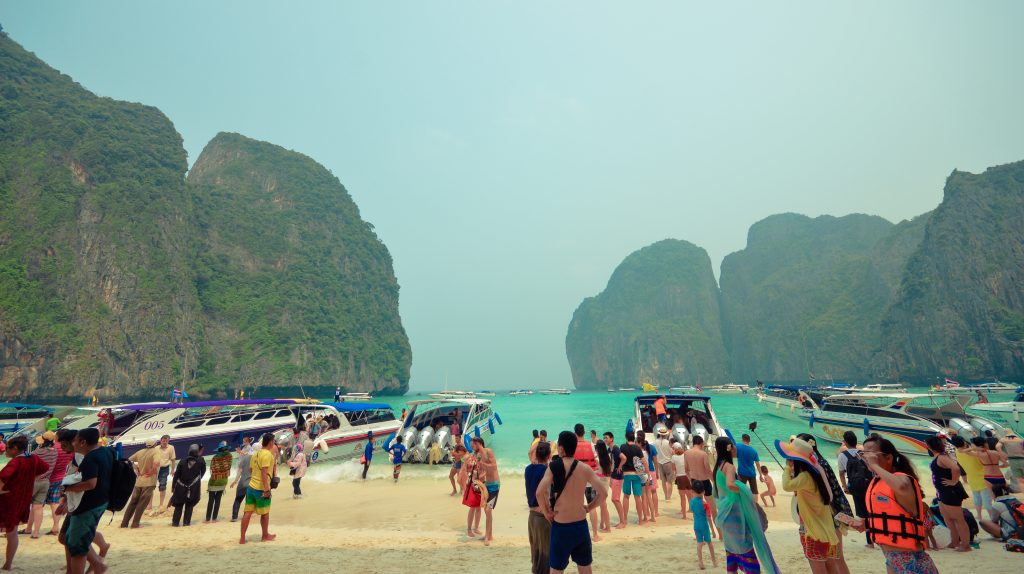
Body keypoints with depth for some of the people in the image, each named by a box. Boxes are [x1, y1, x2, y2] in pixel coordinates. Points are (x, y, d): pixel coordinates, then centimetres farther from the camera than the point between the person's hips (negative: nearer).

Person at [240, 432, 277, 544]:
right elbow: (264, 472, -24)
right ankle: (265, 536, 24)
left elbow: (250, 470, 19)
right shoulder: (268, 454, -18)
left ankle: (242, 538, 13)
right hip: (261, 489, -7)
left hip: (251, 486, 7)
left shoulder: (256, 453, 9)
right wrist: (266, 489, -23)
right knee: (265, 513, 10)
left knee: (248, 512, 10)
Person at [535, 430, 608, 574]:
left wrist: (546, 512, -8)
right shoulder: (585, 468, -5)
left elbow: (539, 493, -24)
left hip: (561, 527, -3)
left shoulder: (554, 467, -14)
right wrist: (589, 507, 7)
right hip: (581, 525, 3)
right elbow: (603, 493, -6)